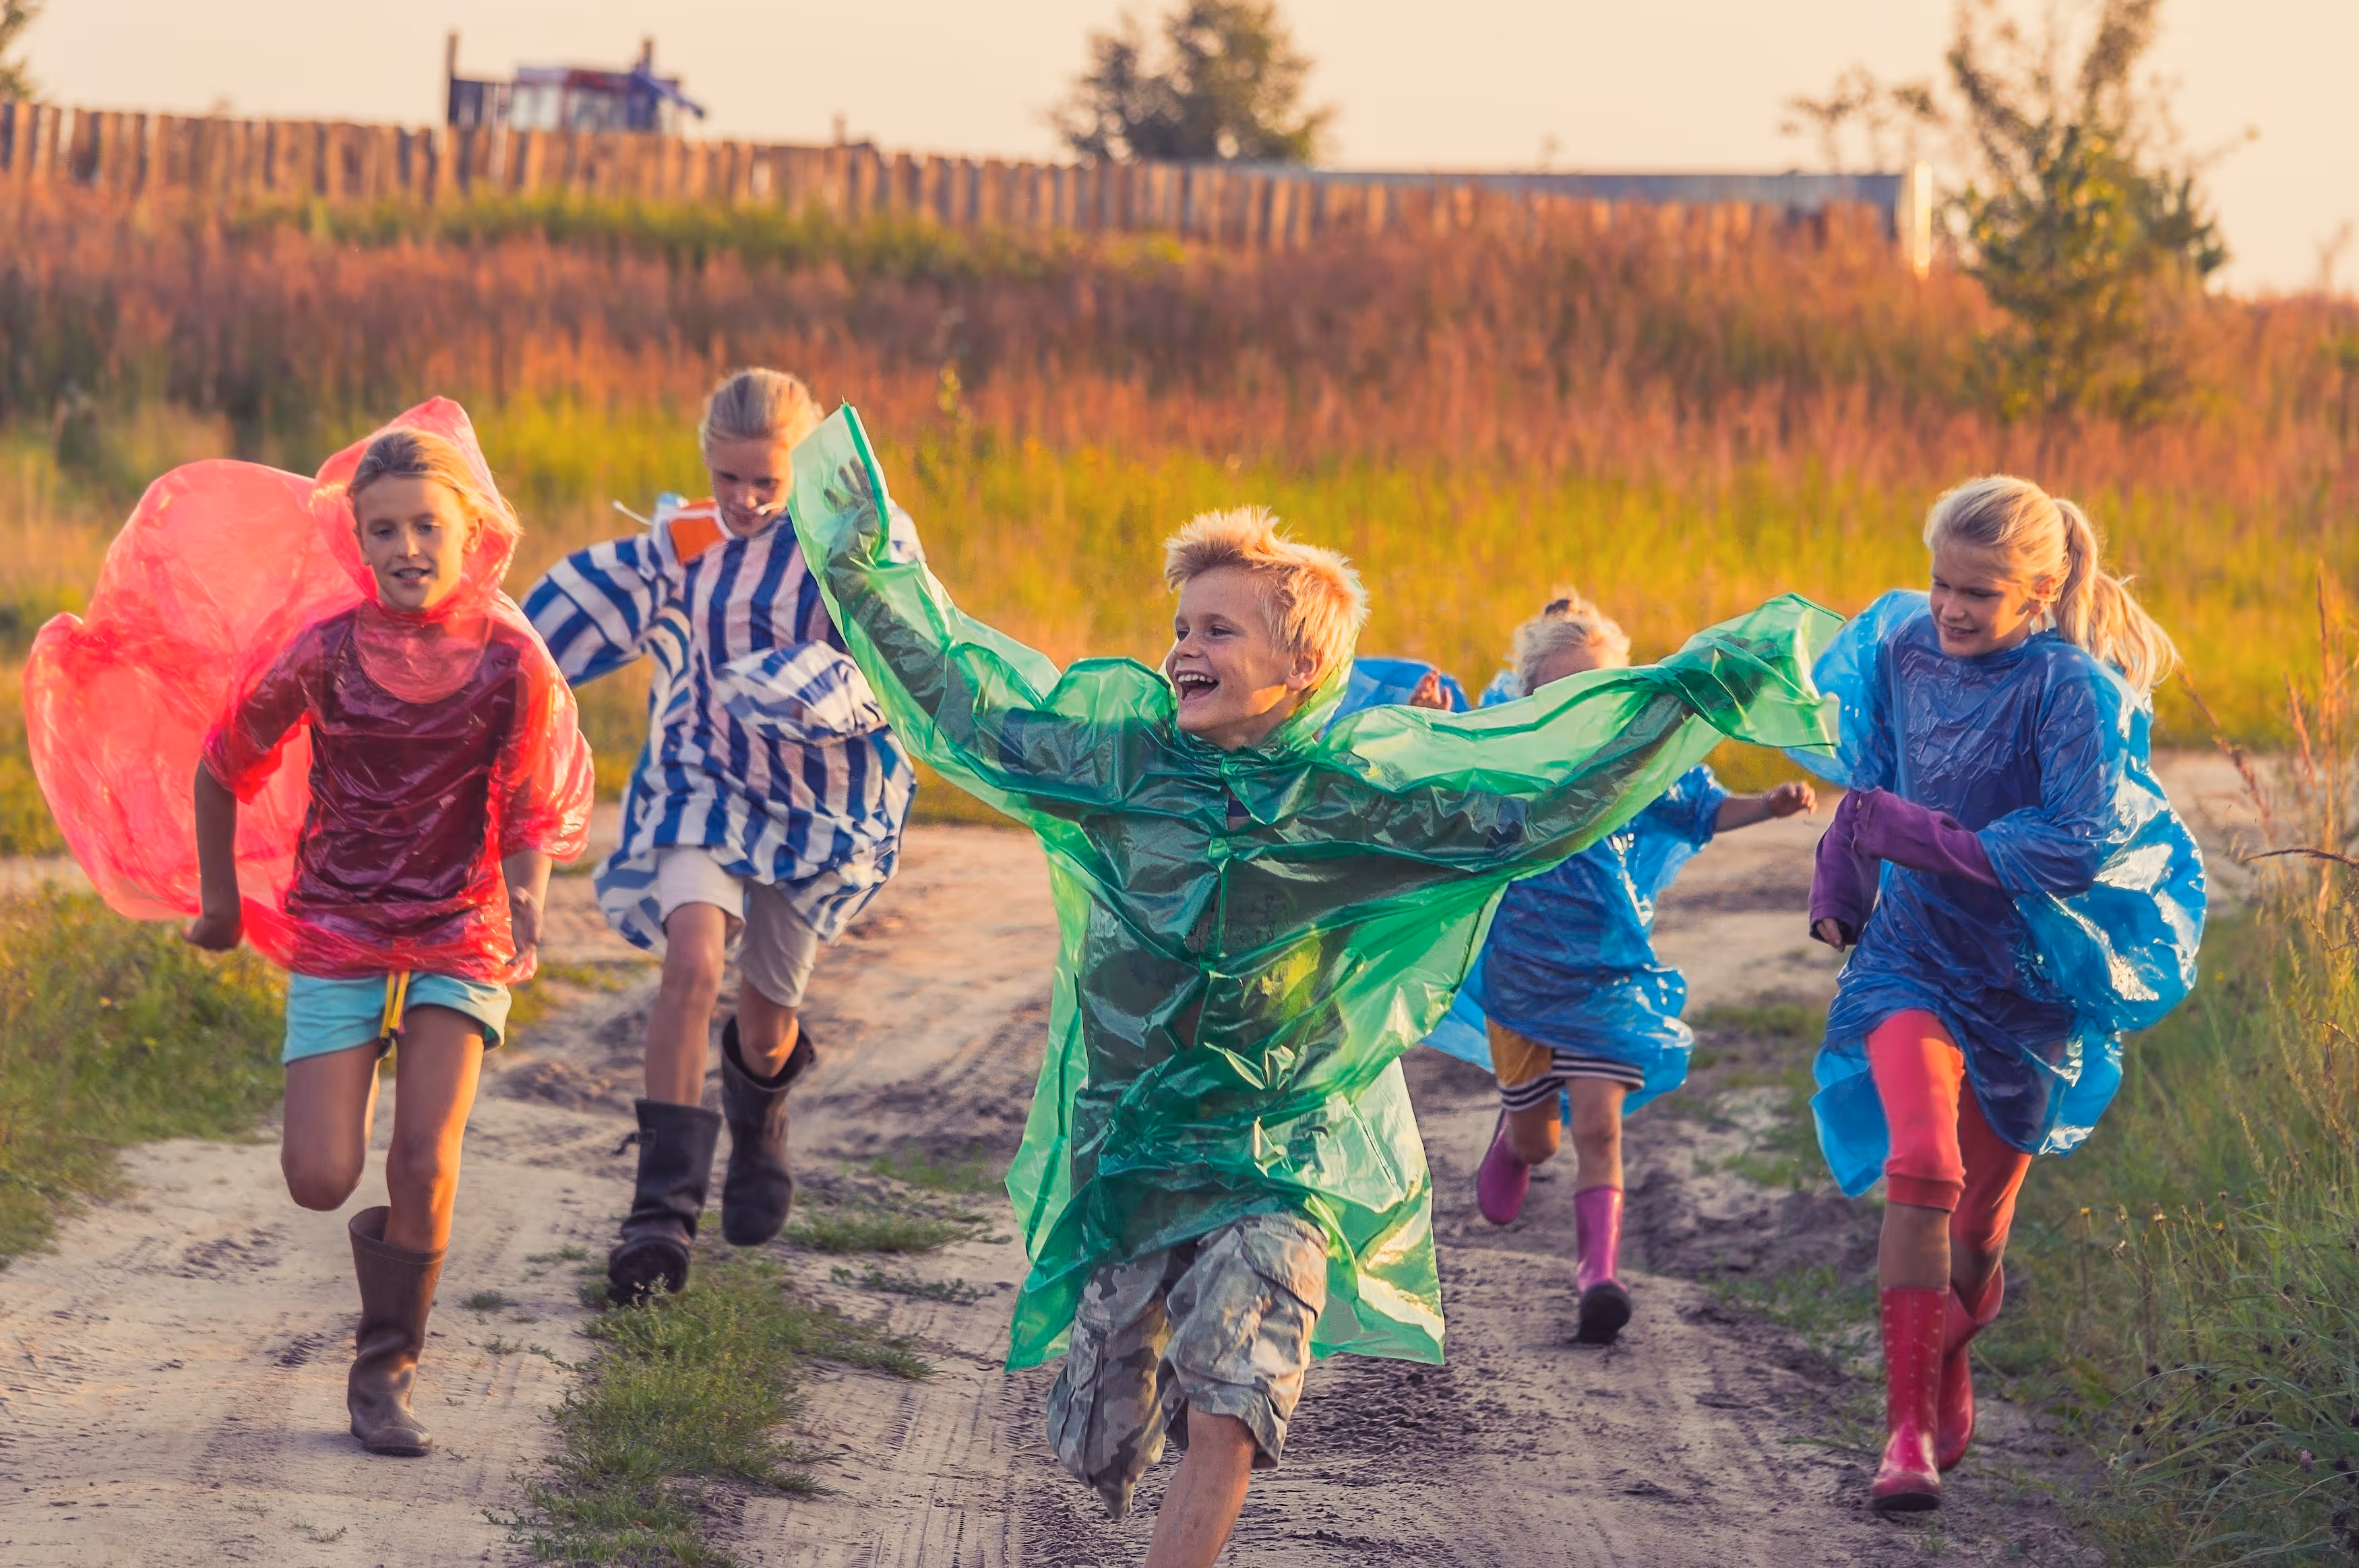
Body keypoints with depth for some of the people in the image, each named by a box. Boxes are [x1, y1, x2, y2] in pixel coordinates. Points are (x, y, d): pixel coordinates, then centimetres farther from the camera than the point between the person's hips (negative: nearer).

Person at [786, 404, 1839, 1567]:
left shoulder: (1363, 789, -7)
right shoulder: (1112, 751, -1)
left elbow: (1551, 786, -7)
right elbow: (956, 692, 8)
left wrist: (1696, 690, -13)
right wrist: (865, 565, 8)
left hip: (1279, 1161, -3)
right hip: (1124, 1153, 3)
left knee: (1225, 1426, -20)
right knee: (1101, 1444, 9)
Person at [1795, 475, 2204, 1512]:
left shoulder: (2067, 688, -16)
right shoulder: (1903, 653, 0)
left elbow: (2078, 844, -25)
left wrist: (1915, 833, -22)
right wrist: (1838, 883, 13)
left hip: (2026, 979, -2)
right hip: (1914, 956, 2)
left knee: (1977, 1230, 10)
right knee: (1922, 1167, -24)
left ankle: (1946, 1386, 42)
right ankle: (1908, 1429, -24)